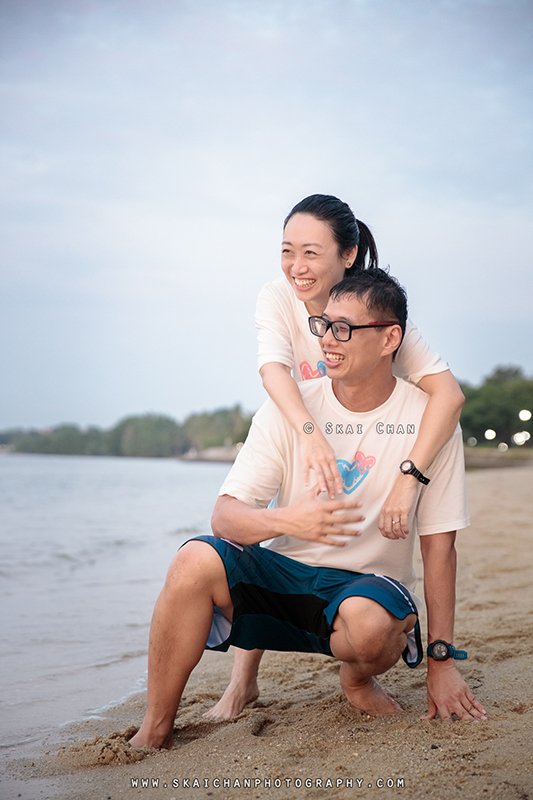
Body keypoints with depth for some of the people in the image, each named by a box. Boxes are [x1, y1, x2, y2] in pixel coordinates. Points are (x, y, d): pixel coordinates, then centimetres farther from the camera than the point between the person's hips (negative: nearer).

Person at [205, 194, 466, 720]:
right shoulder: (277, 298, -20)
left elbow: (449, 393, -38)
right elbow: (272, 367, -39)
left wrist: (408, 479, -51)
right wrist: (309, 432, -60)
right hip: (300, 440, 1)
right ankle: (243, 681, -6)